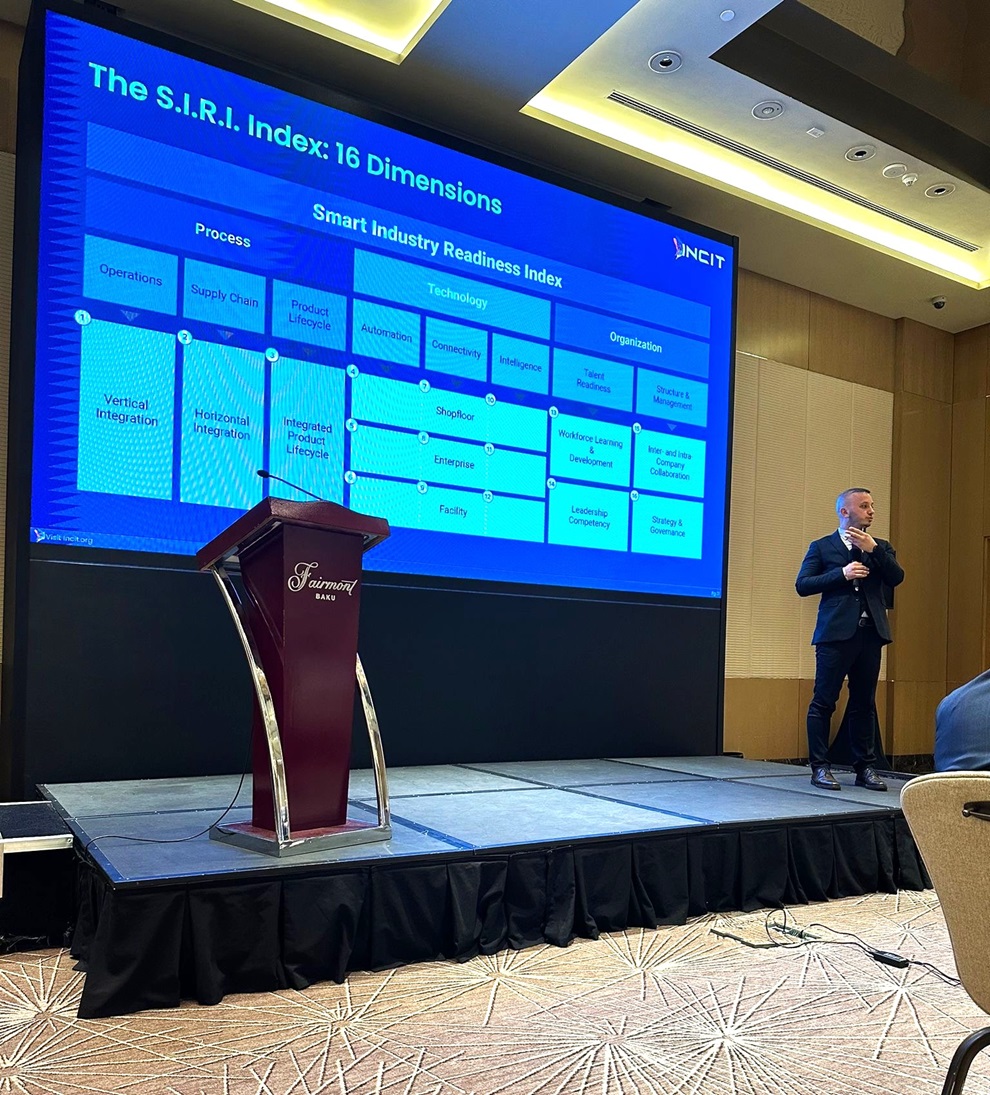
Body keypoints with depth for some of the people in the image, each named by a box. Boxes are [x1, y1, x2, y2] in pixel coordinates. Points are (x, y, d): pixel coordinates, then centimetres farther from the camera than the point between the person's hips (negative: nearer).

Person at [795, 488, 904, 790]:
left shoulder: (880, 547, 17)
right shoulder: (822, 547, 6)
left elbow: (897, 577, 1)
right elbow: (802, 584, -4)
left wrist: (872, 549, -10)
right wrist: (842, 574, -13)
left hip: (871, 632, 4)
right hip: (836, 632, -4)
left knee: (864, 703, 9)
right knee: (824, 702, -2)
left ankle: (865, 767, 17)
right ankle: (820, 767, 4)